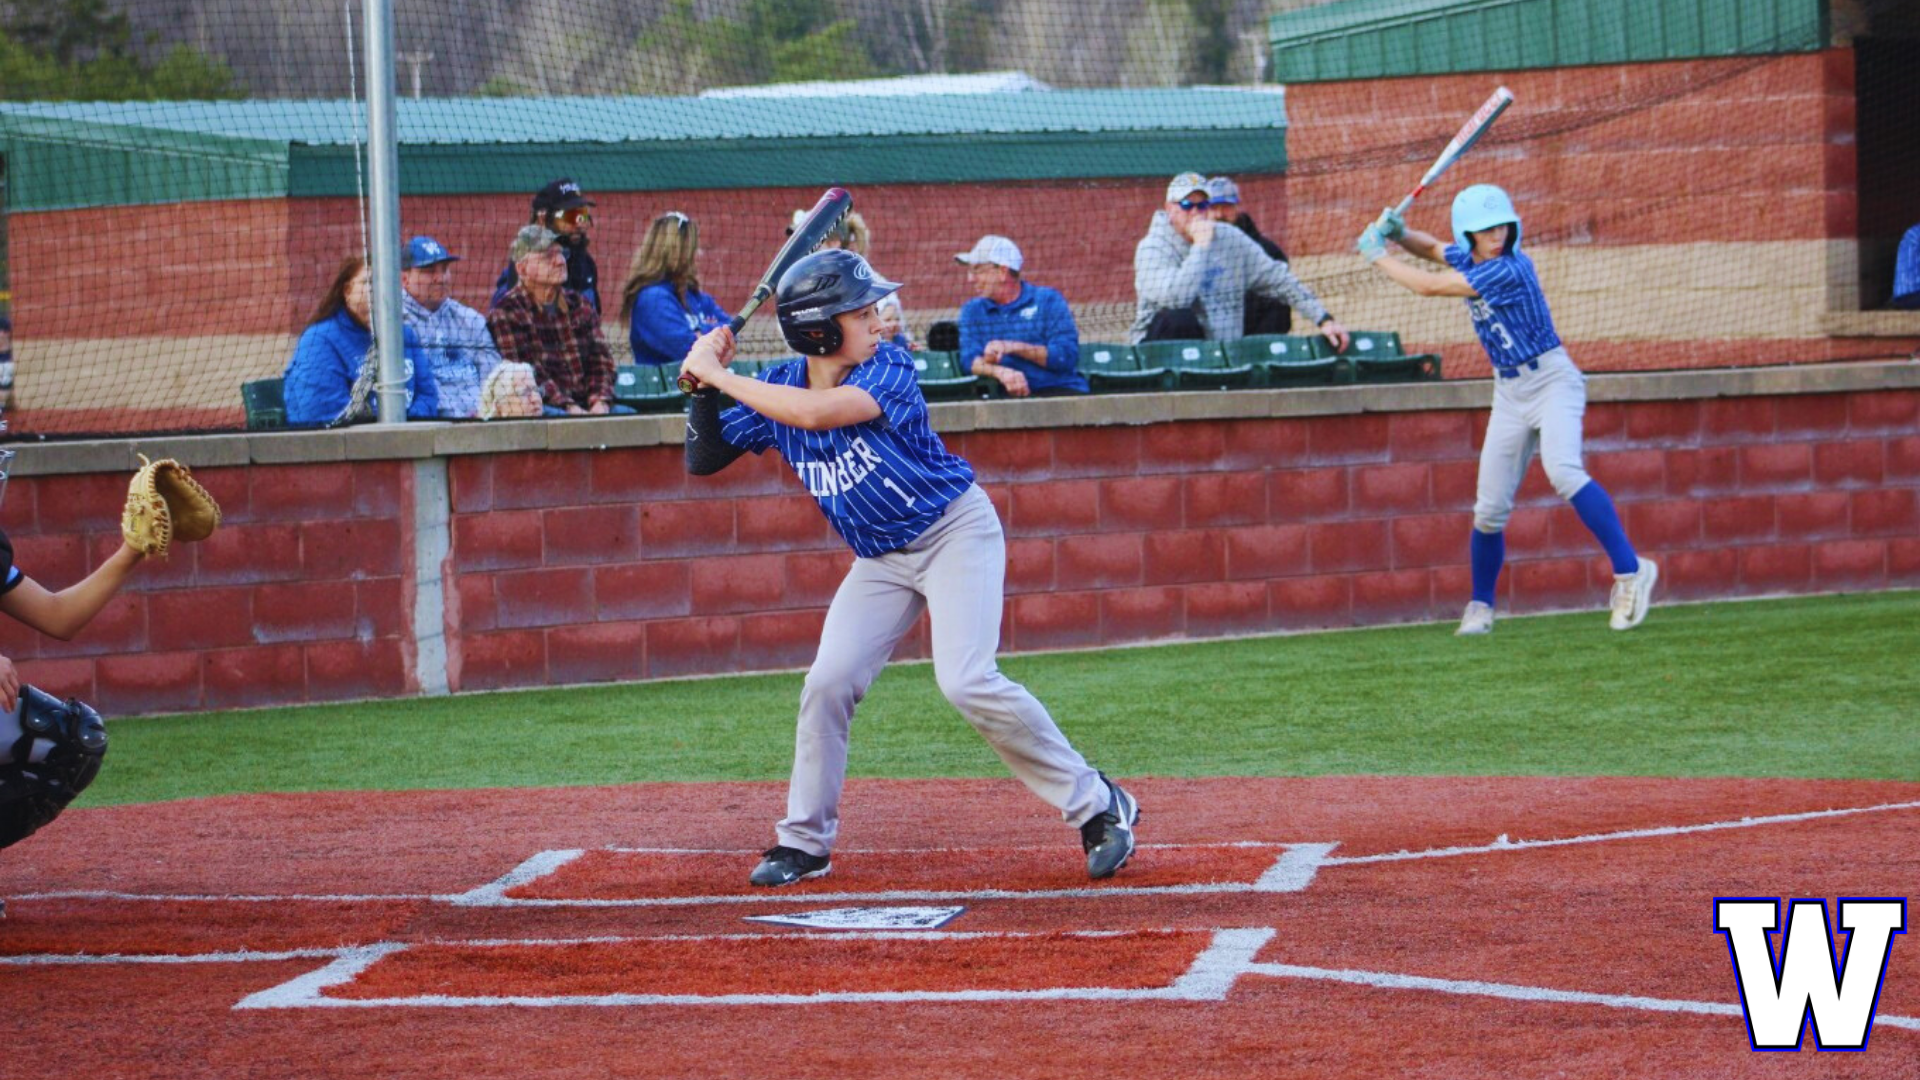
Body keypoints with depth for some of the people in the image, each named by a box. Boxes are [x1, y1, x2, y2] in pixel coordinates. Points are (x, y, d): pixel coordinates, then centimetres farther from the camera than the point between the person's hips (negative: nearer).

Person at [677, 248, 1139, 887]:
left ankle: (1098, 806, -10)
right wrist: (705, 385, -16)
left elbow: (815, 412, -39)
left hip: (955, 530, -6)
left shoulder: (888, 369, -22)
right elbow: (703, 460, -1)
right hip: (880, 558, 6)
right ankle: (804, 841, 13)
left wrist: (720, 376, -33)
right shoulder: (779, 389, -6)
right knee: (828, 684, -4)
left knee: (966, 681, -20)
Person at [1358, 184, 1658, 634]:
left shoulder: (1508, 269, -22)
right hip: (1509, 391, 7)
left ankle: (1629, 571, -32)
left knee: (1562, 470, -32)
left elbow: (1428, 286, -20)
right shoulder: (1468, 258, 2)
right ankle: (1480, 605, 23)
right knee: (1490, 508, 5)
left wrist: (1377, 256, -8)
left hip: (1552, 381, -7)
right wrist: (1400, 234, 2)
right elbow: (1433, 249, 24)